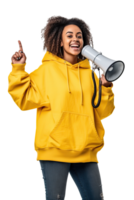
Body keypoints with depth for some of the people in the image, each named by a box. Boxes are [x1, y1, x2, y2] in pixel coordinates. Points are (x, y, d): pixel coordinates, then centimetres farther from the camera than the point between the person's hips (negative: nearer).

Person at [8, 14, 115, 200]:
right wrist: (18, 70, -9)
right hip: (54, 149, -4)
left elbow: (102, 112, 11)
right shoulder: (46, 69, 4)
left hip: (85, 151, 4)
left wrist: (106, 87, -4)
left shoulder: (90, 73, 13)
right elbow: (26, 101, -3)